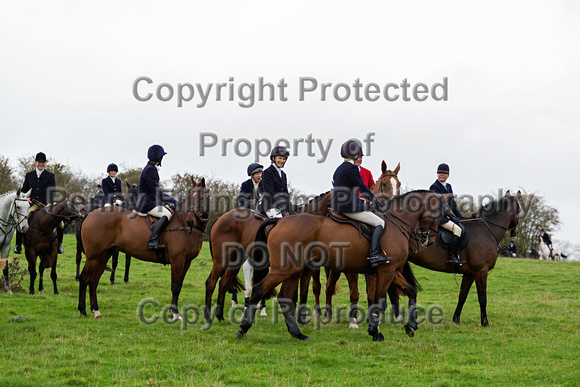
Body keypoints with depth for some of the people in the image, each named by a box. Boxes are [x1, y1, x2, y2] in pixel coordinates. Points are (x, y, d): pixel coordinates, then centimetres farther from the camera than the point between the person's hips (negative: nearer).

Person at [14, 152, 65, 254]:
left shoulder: (50, 176, 8)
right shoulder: (29, 175, 16)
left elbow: (52, 191, -3)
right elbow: (24, 190, 21)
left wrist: (50, 203, -20)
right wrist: (26, 197, -2)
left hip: (46, 205, -1)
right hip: (32, 205, 1)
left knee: (60, 222, -18)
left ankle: (59, 243, 6)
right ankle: (18, 245, -6)